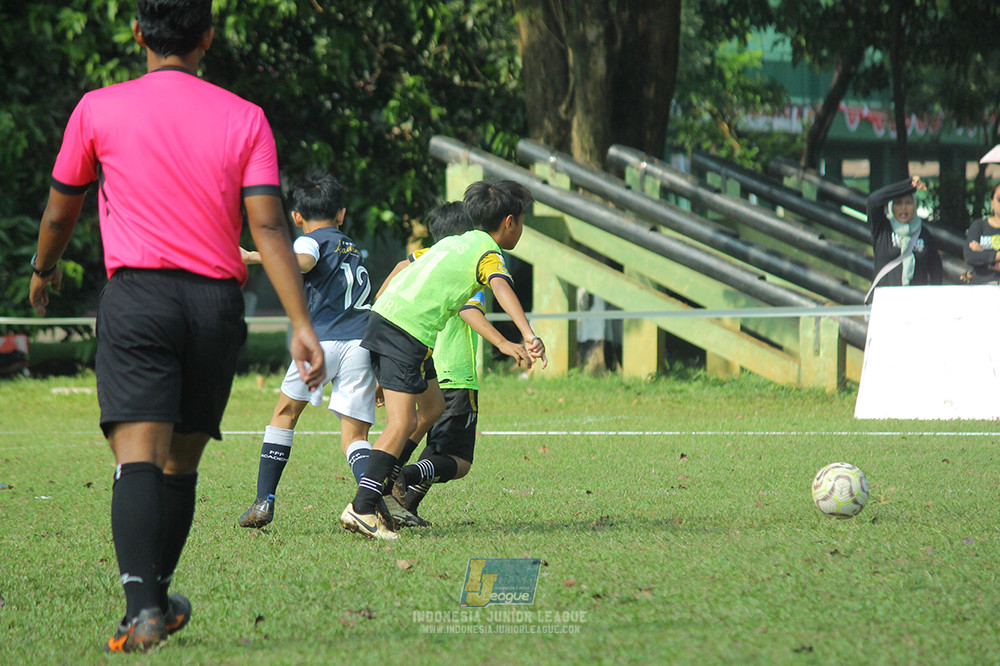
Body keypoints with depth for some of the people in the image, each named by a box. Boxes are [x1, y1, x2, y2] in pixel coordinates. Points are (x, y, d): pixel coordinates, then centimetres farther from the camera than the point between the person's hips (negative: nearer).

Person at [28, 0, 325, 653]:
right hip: (217, 301, 2)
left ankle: (142, 608, -30)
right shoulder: (245, 118, 6)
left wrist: (44, 269, 38)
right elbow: (269, 226, -4)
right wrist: (302, 323, -6)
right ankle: (158, 599, 28)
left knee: (139, 455, -13)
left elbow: (60, 212, 18)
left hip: (139, 293, -2)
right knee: (181, 462, 15)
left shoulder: (98, 109, 4)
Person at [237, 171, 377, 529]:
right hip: (362, 344, 4)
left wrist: (254, 257, -20)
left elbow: (302, 261, -16)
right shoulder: (353, 248, 30)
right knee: (354, 437, 3)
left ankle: (264, 502, 11)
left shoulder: (310, 240, 10)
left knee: (285, 413, 16)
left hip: (323, 339, -4)